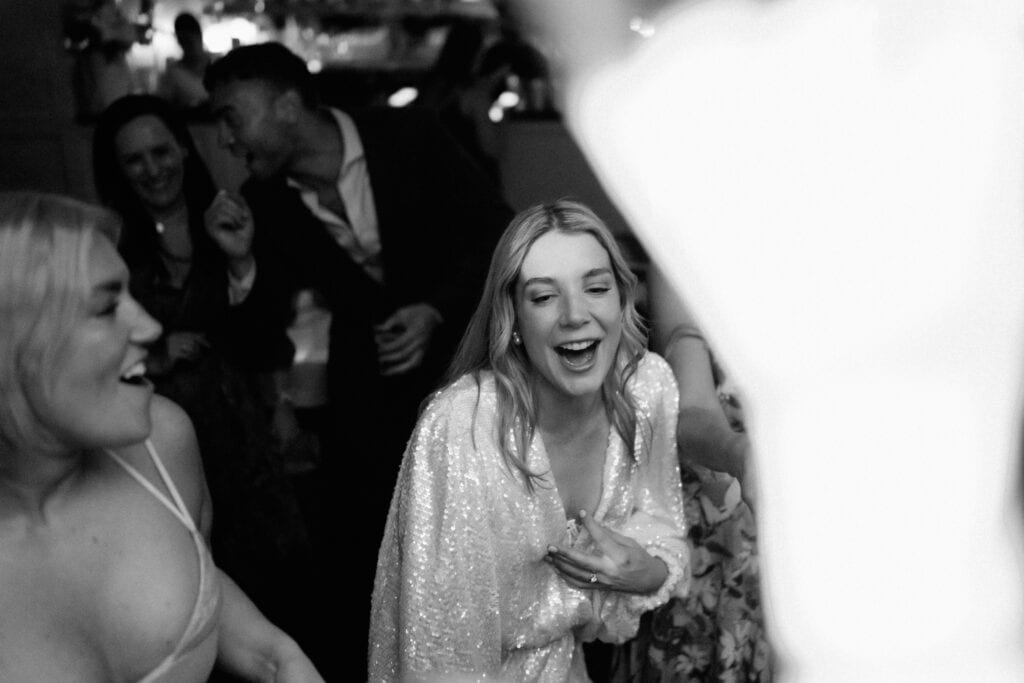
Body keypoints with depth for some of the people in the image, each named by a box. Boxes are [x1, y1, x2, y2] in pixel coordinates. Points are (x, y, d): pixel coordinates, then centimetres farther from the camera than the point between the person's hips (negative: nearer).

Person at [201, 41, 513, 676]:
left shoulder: (408, 136, -18)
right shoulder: (266, 201, -10)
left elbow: (501, 231, -13)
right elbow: (260, 333, -5)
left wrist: (438, 311, -26)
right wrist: (242, 261, -25)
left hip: (463, 335, -2)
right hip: (368, 379, 3)